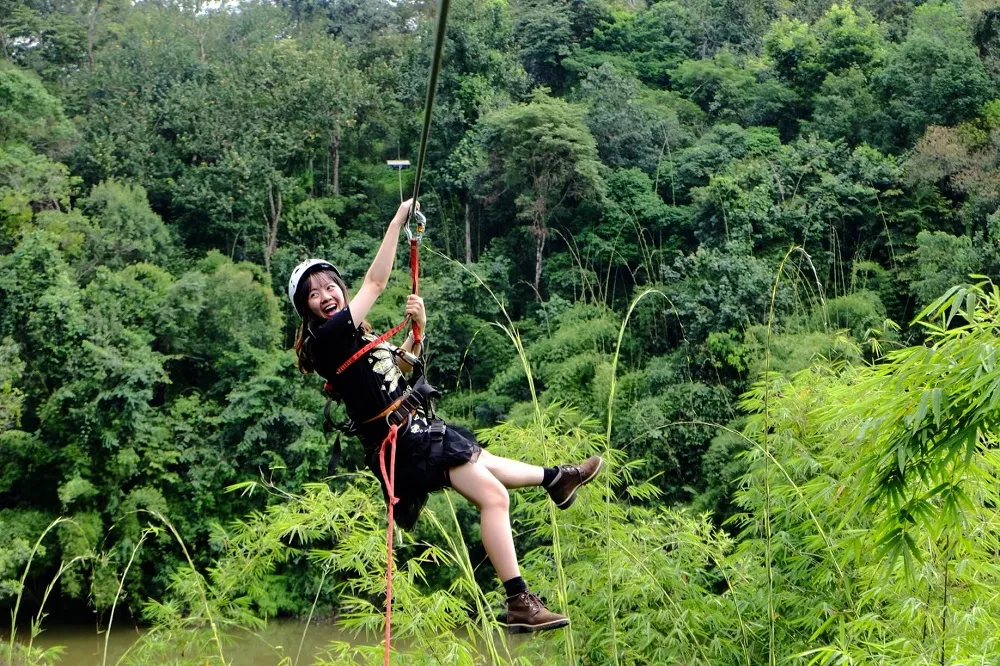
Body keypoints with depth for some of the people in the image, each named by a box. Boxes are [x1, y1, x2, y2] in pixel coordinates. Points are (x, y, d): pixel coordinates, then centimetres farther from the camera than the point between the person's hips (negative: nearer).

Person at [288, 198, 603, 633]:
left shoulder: (356, 335, 14)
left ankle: (557, 479, 55)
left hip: (418, 432, 10)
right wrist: (399, 219, -14)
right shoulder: (327, 338, -15)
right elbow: (375, 283, -18)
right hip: (405, 442, -10)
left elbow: (396, 365, 25)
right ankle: (519, 605, -17)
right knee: (493, 495, -15)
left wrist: (416, 331, 5)